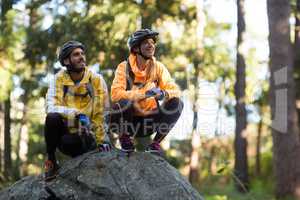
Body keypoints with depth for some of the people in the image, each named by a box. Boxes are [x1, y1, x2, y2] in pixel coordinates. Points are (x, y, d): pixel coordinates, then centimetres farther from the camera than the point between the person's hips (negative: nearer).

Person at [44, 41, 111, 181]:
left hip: (86, 135, -1)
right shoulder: (58, 79, -3)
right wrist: (76, 113, -30)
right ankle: (51, 160, -12)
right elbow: (50, 107, -16)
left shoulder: (96, 80, -3)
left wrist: (102, 140, -5)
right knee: (52, 118, -31)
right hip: (65, 130, 1)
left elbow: (102, 114, -2)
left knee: (68, 142, -34)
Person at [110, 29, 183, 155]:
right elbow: (115, 94, -24)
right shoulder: (124, 67, -10)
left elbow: (175, 90, -7)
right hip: (129, 121, -3)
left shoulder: (158, 67, 0)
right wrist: (145, 94, -33)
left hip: (149, 122, 3)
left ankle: (155, 143, -2)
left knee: (176, 103, -18)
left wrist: (164, 93, -32)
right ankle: (124, 138, -5)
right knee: (125, 102, -34)